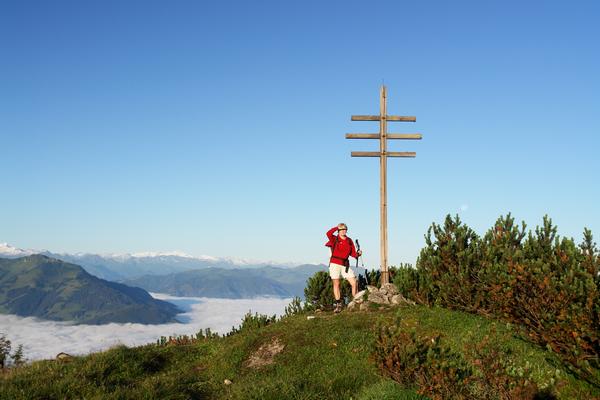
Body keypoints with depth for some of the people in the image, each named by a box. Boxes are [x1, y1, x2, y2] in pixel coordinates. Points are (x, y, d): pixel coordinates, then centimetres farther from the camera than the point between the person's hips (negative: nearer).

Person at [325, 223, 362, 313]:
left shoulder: (349, 241, 11)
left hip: (345, 265, 3)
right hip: (335, 264, -3)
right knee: (336, 284, -1)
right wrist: (337, 227, -11)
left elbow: (353, 253, 12)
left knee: (354, 283, -5)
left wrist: (358, 254, -10)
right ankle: (338, 305, 5)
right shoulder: (334, 239, -1)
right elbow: (329, 233, -23)